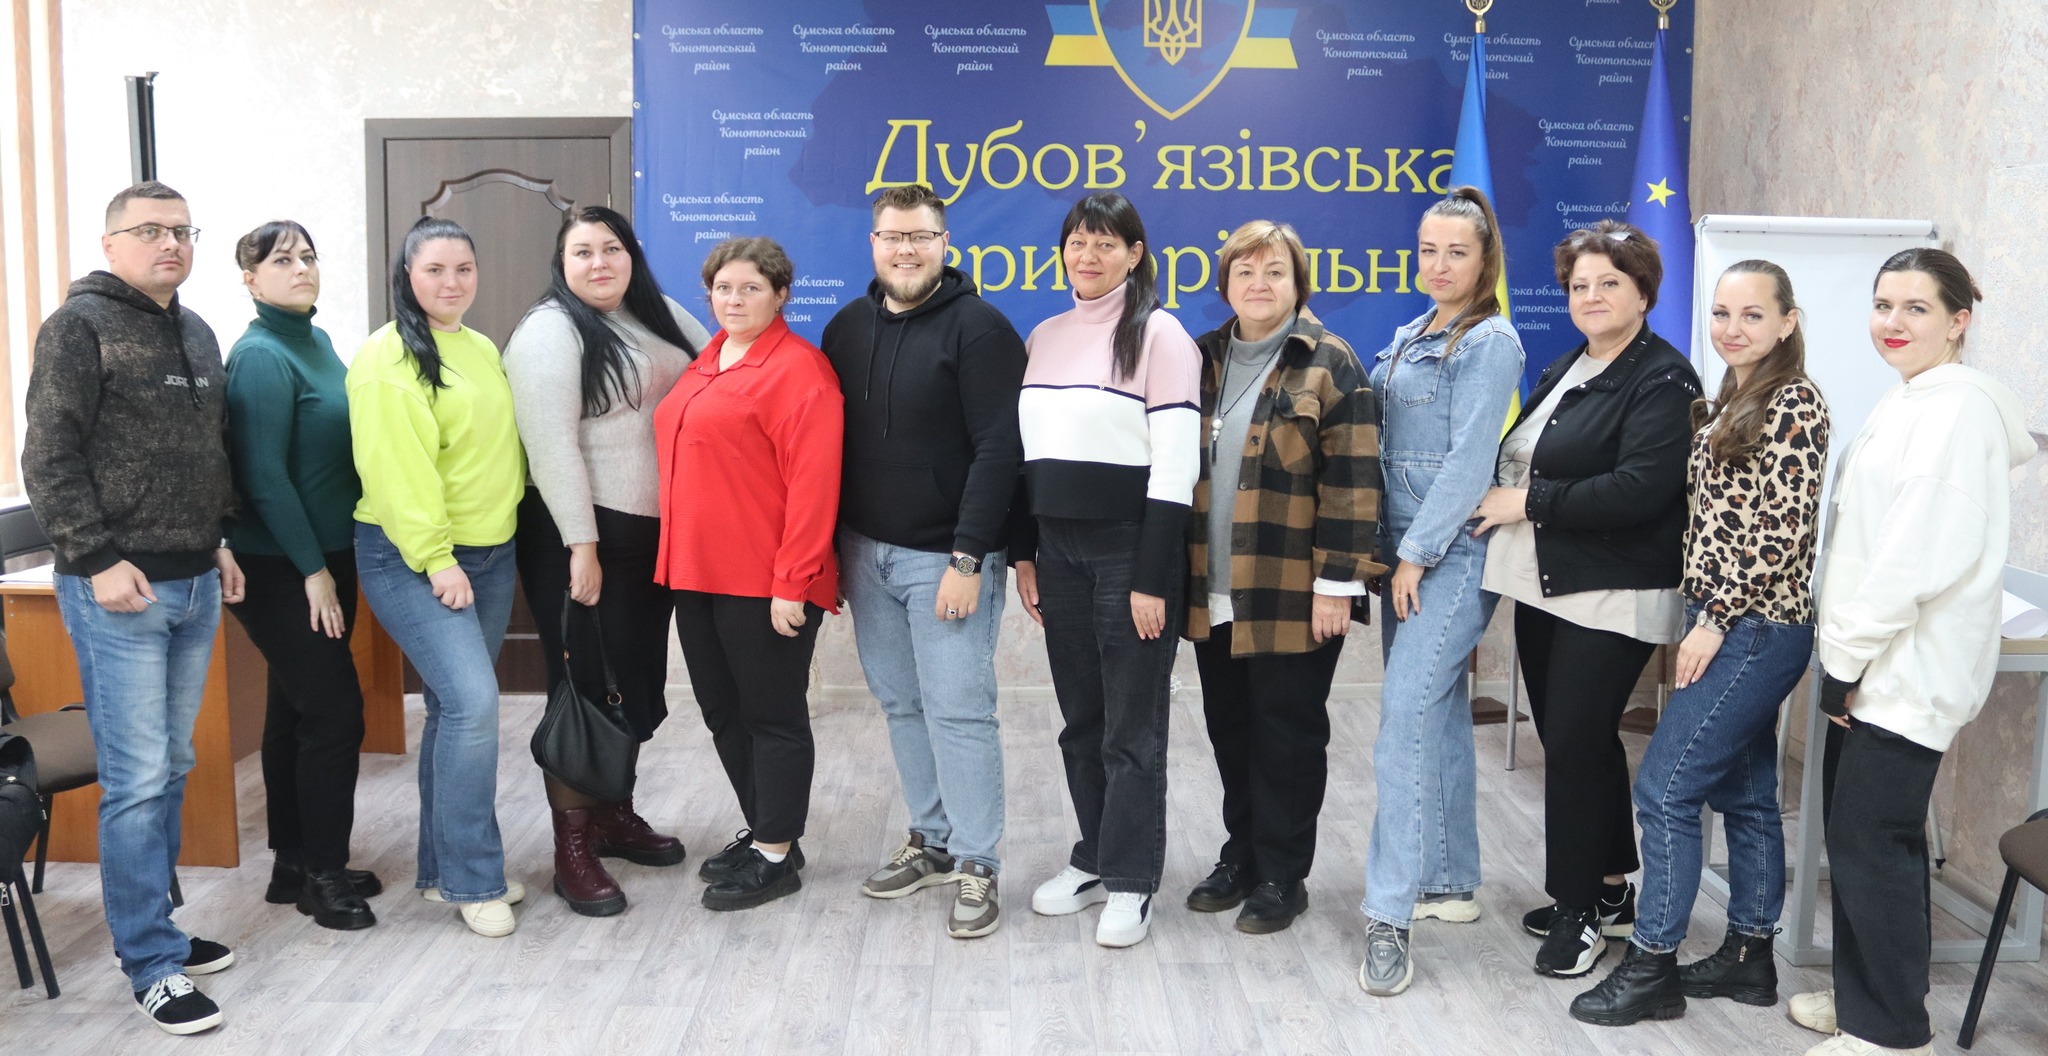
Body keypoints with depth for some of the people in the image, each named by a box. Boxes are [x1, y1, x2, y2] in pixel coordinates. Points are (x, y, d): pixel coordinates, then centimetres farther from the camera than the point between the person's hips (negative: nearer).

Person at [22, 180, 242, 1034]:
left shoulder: (196, 333, 15)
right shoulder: (79, 326, -7)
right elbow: (50, 459, -12)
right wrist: (97, 559, -16)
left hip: (194, 583, 7)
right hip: (119, 588, -7)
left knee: (171, 769, 13)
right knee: (137, 780, -6)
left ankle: (151, 925, 25)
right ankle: (153, 965, 2)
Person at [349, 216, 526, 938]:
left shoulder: (482, 351, 13)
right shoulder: (390, 358, -12)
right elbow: (398, 470, -19)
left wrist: (507, 527, 15)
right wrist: (437, 558, -21)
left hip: (489, 553, 8)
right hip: (412, 559, -8)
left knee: (456, 708, 12)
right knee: (472, 701, -17)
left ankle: (443, 870, 23)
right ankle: (474, 881, -5)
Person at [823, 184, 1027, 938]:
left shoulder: (978, 328, -9)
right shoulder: (848, 328, 10)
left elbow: (999, 450, -14)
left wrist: (968, 558, -17)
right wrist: (831, 550, 9)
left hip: (946, 557, -6)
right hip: (865, 550, 6)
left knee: (958, 710, -5)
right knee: (900, 703, 12)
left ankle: (976, 866, 6)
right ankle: (932, 840, 26)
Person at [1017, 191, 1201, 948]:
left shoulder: (1158, 334, -8)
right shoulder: (1044, 337, 11)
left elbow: (1175, 465, -13)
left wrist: (1152, 578, -16)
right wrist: (1023, 554, 11)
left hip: (1130, 549, -6)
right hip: (1060, 550, 6)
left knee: (1132, 725, 1)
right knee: (1080, 718, 14)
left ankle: (1131, 882, 11)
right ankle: (1094, 858, 27)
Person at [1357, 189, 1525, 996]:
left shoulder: (1490, 342, -9)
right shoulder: (1409, 340, 15)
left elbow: (1471, 459, -15)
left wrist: (1417, 554, -15)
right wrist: (1396, 549, 8)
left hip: (1455, 551, -8)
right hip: (1406, 546, 8)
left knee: (1407, 714, -15)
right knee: (1439, 711, 13)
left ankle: (1390, 914, -13)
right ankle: (1451, 882, 24)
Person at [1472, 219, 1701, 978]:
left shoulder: (1662, 381, -11)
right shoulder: (1563, 374, 15)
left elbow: (1640, 488, -22)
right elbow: (1523, 462, 22)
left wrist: (1531, 502, -17)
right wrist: (1505, 501, 2)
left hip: (1612, 597, -8)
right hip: (1545, 589, 8)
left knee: (1576, 744, -5)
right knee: (1571, 739, 14)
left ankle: (1581, 907, 9)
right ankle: (1610, 890, 28)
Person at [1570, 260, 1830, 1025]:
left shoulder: (1794, 406, -13)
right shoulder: (1725, 404, 13)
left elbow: (1786, 536, -18)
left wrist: (1715, 620, -17)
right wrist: (1703, 618, 8)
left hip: (1755, 631, -9)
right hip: (1725, 625, 9)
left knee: (1665, 786, -8)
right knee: (1745, 793, 14)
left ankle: (1649, 969, 1)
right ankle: (1749, 956, 23)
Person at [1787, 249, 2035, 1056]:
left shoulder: (1957, 408, -15)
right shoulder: (1906, 403, 16)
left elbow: (1922, 553, -22)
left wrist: (1848, 653, -16)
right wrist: (1844, 650, 14)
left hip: (1910, 668, -10)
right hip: (1874, 660, 10)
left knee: (1871, 841, -5)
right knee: (1855, 832, 15)